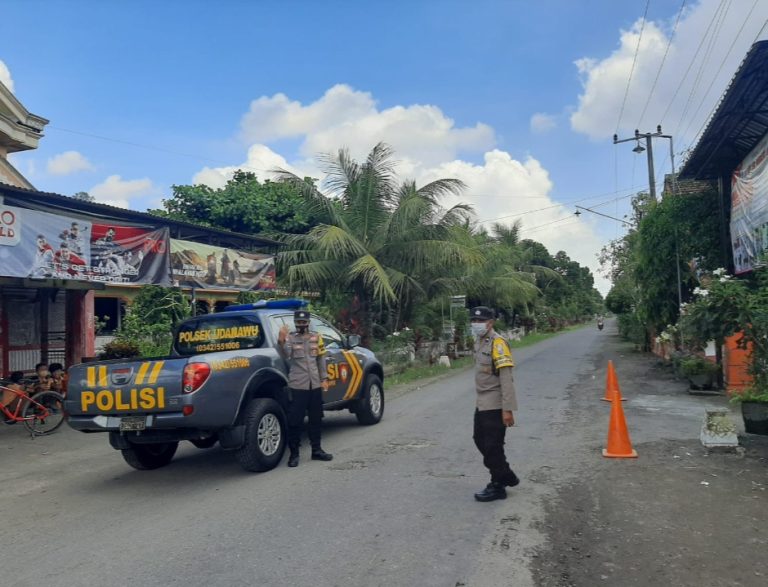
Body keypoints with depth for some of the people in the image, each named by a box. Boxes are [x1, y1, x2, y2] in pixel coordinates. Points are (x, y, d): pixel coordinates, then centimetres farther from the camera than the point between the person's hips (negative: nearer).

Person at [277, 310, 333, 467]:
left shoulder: (316, 337, 9)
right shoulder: (290, 338, -3)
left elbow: (321, 359, 13)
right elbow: (285, 356, -21)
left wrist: (324, 379, 8)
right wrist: (281, 341, -40)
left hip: (315, 385, 4)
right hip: (297, 386, -4)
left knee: (316, 419, 13)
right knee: (295, 421, -2)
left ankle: (316, 450, 25)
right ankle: (294, 454, 9)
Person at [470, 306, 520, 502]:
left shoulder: (498, 343, -17)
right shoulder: (479, 341, 10)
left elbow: (506, 379, -21)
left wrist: (507, 409, -23)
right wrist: (480, 398, 19)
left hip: (495, 405, -9)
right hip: (482, 403, 9)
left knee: (492, 446, 0)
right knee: (480, 440, 17)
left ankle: (497, 487, 16)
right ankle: (507, 476, 32)